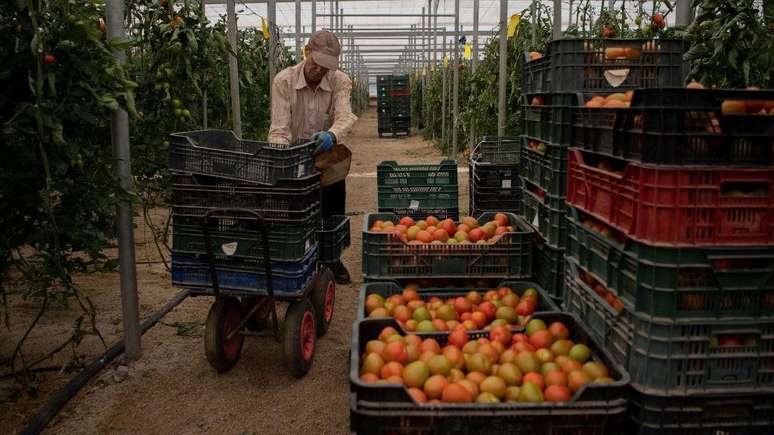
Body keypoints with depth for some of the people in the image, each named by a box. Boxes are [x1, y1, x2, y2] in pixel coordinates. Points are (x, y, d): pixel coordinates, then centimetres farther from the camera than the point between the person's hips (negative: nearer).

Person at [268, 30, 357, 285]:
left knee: (332, 213, 8)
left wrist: (332, 135, -50)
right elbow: (280, 127, -22)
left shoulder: (340, 81, -12)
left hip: (327, 154, 1)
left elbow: (345, 115, -28)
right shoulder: (284, 81, -15)